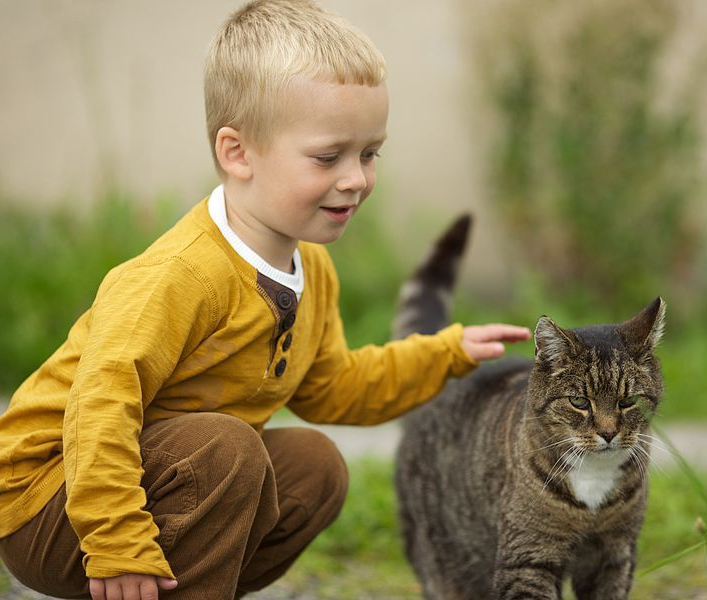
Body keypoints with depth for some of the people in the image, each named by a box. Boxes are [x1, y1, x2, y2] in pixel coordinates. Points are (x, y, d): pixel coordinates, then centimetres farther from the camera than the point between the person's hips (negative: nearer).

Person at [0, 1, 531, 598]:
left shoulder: (311, 270, 4)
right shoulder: (185, 274, -29)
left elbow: (328, 387, 19)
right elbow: (101, 402, -35)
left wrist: (448, 352, 15)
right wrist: (117, 545, -37)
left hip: (173, 471, 9)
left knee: (314, 467, 7)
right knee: (224, 448, -31)